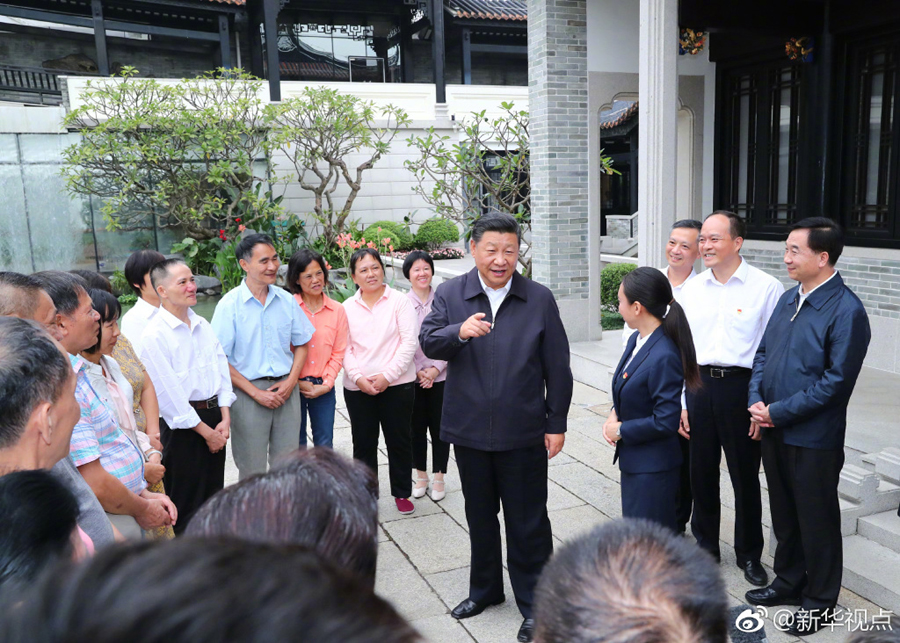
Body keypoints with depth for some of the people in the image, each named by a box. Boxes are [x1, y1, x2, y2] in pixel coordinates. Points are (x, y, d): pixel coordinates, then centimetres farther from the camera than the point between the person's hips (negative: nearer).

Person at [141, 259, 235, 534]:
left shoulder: (203, 325, 9)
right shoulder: (155, 334, -13)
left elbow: (222, 369, 8)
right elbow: (169, 393, -15)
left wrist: (225, 419, -2)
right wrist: (206, 431, -11)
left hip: (215, 416, 7)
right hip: (183, 424, -7)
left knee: (215, 494, 16)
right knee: (187, 503, 3)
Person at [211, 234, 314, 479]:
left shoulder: (286, 300, 4)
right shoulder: (230, 305, -7)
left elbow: (301, 344, 13)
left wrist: (290, 381, -3)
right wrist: (256, 393, -12)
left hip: (286, 391, 4)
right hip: (248, 393, -3)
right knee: (252, 471, 7)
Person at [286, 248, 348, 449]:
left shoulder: (337, 310, 3)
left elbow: (338, 353, 3)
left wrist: (326, 385, -5)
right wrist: (297, 382, -10)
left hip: (323, 389, 2)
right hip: (293, 387, -2)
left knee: (324, 445, 10)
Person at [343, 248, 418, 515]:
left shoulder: (399, 301, -2)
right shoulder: (347, 308, 7)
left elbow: (409, 343, -7)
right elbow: (345, 348, 4)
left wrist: (387, 375, -14)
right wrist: (358, 377, -12)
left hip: (396, 384, -2)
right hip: (358, 388, 2)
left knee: (399, 440, 8)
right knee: (363, 443, 10)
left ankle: (402, 493, 24)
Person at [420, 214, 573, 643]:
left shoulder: (540, 299, -2)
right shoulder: (450, 294, 1)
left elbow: (557, 367, 0)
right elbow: (428, 342, -11)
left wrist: (557, 423, -1)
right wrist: (460, 331, -31)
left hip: (523, 433, -2)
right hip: (470, 430, 2)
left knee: (528, 522, 7)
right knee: (480, 516, 19)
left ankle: (533, 604, 24)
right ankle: (484, 590, 39)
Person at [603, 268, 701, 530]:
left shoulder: (664, 357, -25)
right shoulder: (636, 340, 3)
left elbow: (665, 422, -24)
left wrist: (621, 430, -13)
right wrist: (615, 414, -1)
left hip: (653, 468, -9)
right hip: (632, 459, 9)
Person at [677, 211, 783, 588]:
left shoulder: (766, 288, -7)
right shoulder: (692, 288, 7)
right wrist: (681, 403, 5)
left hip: (741, 387, -4)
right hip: (699, 385, 4)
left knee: (745, 476, 9)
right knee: (701, 472, 13)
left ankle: (749, 555, 29)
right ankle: (705, 546, 33)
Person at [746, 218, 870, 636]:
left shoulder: (846, 311, -17)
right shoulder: (788, 299, 7)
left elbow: (836, 382, -20)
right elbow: (763, 354, 11)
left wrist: (779, 412, -18)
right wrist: (756, 400, -4)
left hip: (813, 438, -7)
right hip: (774, 430, 7)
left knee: (817, 521, 10)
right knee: (783, 512, 21)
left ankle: (819, 603, 28)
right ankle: (789, 581, 40)